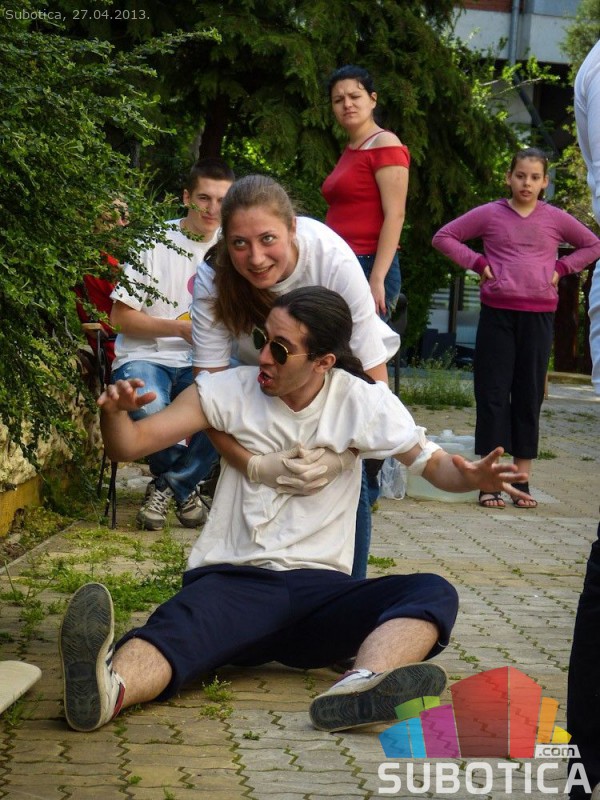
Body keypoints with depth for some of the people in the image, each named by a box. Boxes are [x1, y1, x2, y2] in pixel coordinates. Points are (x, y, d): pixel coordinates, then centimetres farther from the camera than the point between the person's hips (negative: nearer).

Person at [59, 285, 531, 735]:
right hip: (233, 580, -1)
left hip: (320, 587, 1)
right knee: (177, 628, -37)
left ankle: (360, 689, -57)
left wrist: (472, 476, -17)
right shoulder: (230, 390, 5)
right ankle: (106, 689, -70)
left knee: (434, 594, -28)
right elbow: (129, 446, 3)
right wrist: (115, 413, -21)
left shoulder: (362, 402, 6)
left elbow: (432, 463, 7)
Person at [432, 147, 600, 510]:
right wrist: (477, 263, -2)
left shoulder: (556, 219, 6)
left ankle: (522, 481, 12)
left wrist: (562, 268, 4)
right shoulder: (490, 214, 2)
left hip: (539, 315, 1)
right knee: (493, 392, -2)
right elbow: (444, 237, 8)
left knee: (530, 395, 5)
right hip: (497, 313, -1)